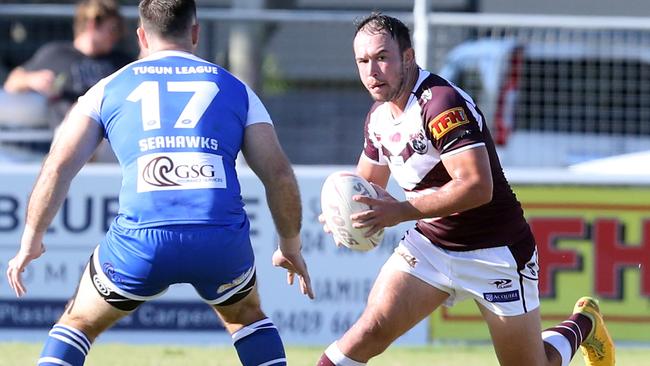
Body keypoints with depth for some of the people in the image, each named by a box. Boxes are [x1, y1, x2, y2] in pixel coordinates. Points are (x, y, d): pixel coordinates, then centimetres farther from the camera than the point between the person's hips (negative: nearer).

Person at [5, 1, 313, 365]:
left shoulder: (109, 89, 18)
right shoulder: (234, 88, 20)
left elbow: (58, 168, 10)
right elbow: (279, 175, 15)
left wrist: (31, 241, 19)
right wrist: (291, 246, 28)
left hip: (141, 240, -1)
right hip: (222, 239, 1)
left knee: (79, 322, 25)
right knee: (246, 317, 33)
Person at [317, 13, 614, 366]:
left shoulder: (442, 103, -24)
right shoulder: (379, 115, 4)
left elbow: (478, 186, -33)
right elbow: (368, 181, 20)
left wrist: (402, 211, -36)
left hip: (494, 253, -6)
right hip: (429, 244, 6)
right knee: (370, 331, -16)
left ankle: (583, 323, 36)